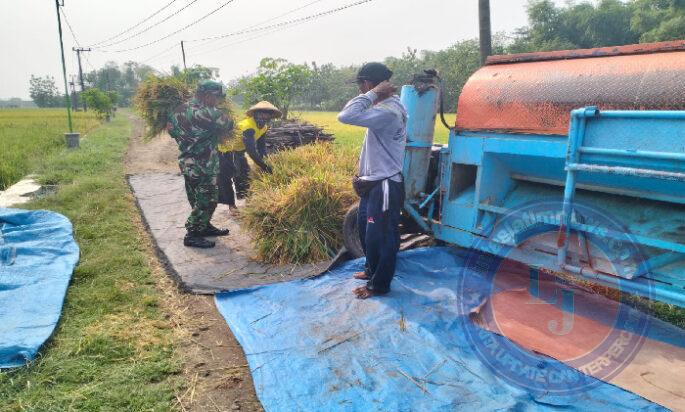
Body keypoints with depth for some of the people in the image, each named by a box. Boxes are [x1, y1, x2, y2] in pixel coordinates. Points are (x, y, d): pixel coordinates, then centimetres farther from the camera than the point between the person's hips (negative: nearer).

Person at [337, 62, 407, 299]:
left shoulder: (387, 111, -25)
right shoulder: (385, 105, 8)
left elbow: (346, 117, -34)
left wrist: (373, 94, -27)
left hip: (385, 187, -10)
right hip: (373, 183, 10)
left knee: (380, 238, 4)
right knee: (366, 230, 23)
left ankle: (378, 285, 21)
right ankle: (372, 270, 43)